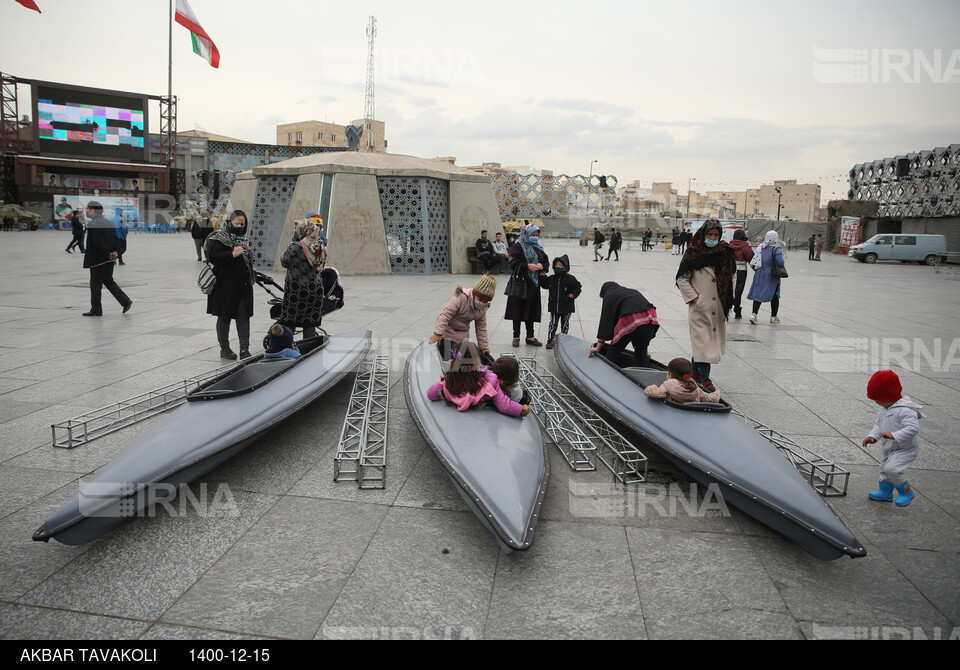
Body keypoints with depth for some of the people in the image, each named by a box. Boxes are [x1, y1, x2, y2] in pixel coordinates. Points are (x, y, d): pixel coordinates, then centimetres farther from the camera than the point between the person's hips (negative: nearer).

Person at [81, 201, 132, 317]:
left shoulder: (92, 224, -14)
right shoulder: (109, 223, 10)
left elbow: (98, 241, -22)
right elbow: (117, 239, 9)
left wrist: (108, 253, -15)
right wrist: (114, 251, -1)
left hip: (98, 259, -8)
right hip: (109, 260, 8)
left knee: (95, 284, 2)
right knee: (108, 281, 19)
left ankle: (96, 310, 9)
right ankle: (126, 301, 11)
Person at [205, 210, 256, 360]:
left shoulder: (243, 239, 16)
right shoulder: (218, 238, -7)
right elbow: (213, 257, -19)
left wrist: (251, 270, 15)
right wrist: (233, 254, -21)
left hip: (243, 285, 6)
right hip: (225, 285, -6)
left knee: (244, 317, 2)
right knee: (224, 317, 6)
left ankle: (244, 349, 4)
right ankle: (224, 348, 18)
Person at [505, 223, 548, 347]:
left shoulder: (538, 248, 15)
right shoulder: (518, 246, -4)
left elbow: (546, 262, 17)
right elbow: (513, 262, -12)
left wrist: (542, 266, -6)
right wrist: (527, 266, -22)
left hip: (534, 283, 6)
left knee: (531, 310, 10)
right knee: (518, 309, -1)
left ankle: (530, 336, 18)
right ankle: (516, 337, 7)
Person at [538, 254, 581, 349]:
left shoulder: (570, 279, -6)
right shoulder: (551, 278, 3)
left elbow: (578, 287, 0)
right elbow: (545, 285, 8)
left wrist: (573, 294, -13)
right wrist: (542, 276, -3)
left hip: (566, 307, -1)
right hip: (554, 306, 1)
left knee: (565, 325, 11)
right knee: (553, 324, -1)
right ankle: (550, 340, 3)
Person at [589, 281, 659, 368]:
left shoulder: (609, 296, 18)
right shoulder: (633, 292, 37)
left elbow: (605, 321, 11)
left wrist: (598, 347, 10)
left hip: (630, 320, -6)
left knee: (613, 351, 8)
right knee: (641, 352, 17)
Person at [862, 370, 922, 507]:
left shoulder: (905, 410, -28)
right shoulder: (885, 410, 3)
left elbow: (913, 428, -36)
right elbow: (878, 424, 12)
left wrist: (893, 435, -42)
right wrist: (872, 436, -4)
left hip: (905, 449, -10)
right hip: (890, 449, 10)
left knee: (891, 468, -24)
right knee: (884, 468, 20)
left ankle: (906, 491, -2)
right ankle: (885, 493, 40)